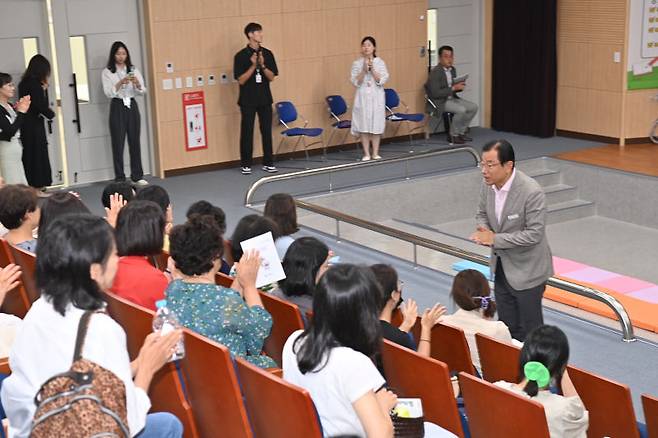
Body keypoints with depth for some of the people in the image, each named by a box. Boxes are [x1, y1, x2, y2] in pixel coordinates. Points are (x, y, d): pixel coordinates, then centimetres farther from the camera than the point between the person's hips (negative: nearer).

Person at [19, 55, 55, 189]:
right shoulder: (35, 85, -17)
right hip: (35, 127, -8)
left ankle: (34, 187, 19)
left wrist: (43, 89, 5)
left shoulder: (24, 83, 10)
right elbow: (41, 107, -19)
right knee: (38, 156, -1)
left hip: (25, 127, 8)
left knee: (29, 157, 12)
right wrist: (51, 114, -1)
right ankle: (37, 187, 4)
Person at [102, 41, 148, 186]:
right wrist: (121, 82, -23)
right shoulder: (107, 72, 1)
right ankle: (120, 178, 2)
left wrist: (137, 84, -16)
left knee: (135, 142, 5)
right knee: (118, 143, -2)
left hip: (132, 106, 3)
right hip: (117, 107, -3)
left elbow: (142, 92, 5)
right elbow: (108, 92, -10)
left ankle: (137, 176, 12)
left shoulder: (133, 70, 10)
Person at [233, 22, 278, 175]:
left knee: (267, 131, 6)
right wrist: (253, 66, -20)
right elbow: (241, 80, -10)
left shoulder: (267, 54, 4)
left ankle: (268, 163, 14)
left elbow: (272, 77, 2)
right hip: (248, 101, -3)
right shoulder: (241, 56, -6)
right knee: (247, 132, 2)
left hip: (265, 99, 3)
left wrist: (262, 65, -15)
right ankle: (246, 164, 11)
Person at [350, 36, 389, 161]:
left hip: (377, 97, 0)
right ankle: (366, 154, 8)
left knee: (376, 124, 2)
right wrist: (364, 70, -16)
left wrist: (372, 69, -17)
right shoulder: (357, 63, 2)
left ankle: (375, 153, 11)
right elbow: (356, 82, -5)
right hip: (363, 97, 0)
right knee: (363, 125, -1)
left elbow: (381, 81, -7)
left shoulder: (380, 63, 1)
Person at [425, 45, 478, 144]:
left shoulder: (452, 69, 8)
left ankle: (461, 132, 7)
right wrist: (453, 88, -24)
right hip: (439, 101, -9)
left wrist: (459, 87, -6)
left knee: (473, 107, -4)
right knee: (461, 110, -28)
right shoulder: (435, 72, -18)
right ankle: (453, 135, -10)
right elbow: (435, 94, -24)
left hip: (452, 98, 9)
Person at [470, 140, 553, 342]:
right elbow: (482, 214, 11)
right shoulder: (488, 184, -5)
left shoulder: (532, 192, -26)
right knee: (507, 328, 17)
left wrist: (495, 239, -24)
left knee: (529, 331, 6)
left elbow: (534, 234, -24)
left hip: (526, 271, -7)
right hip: (502, 267, 7)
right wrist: (484, 231, -12)